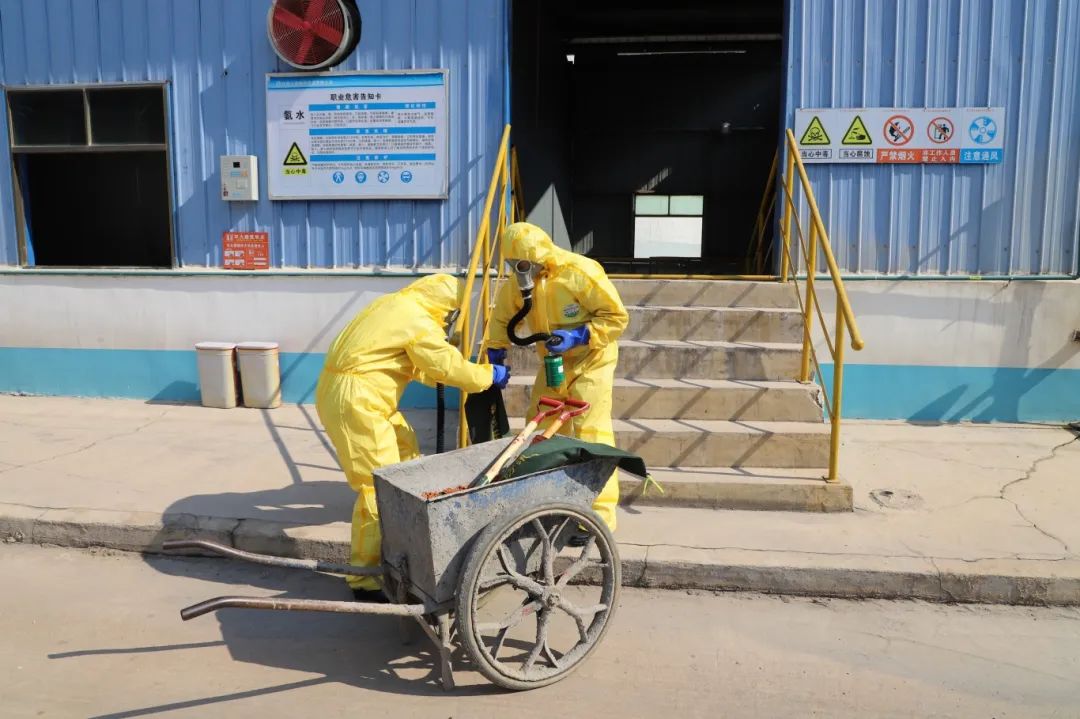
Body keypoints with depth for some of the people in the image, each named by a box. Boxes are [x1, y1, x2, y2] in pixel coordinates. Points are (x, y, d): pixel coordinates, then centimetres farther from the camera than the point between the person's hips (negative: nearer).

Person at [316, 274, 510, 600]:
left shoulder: (397, 305, 15)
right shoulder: (418, 322, -15)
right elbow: (449, 366, -12)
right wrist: (490, 375, 4)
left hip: (363, 396, 11)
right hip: (353, 400, -11)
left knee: (405, 450, 23)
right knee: (379, 486, -8)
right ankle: (365, 577, -2)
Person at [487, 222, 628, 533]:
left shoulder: (580, 272, -25)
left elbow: (617, 316, -20)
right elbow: (503, 318, 9)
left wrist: (579, 336, -30)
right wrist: (495, 358, 1)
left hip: (591, 361, -6)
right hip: (553, 363, 7)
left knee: (591, 435, -12)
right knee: (542, 432, 11)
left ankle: (600, 513, -3)